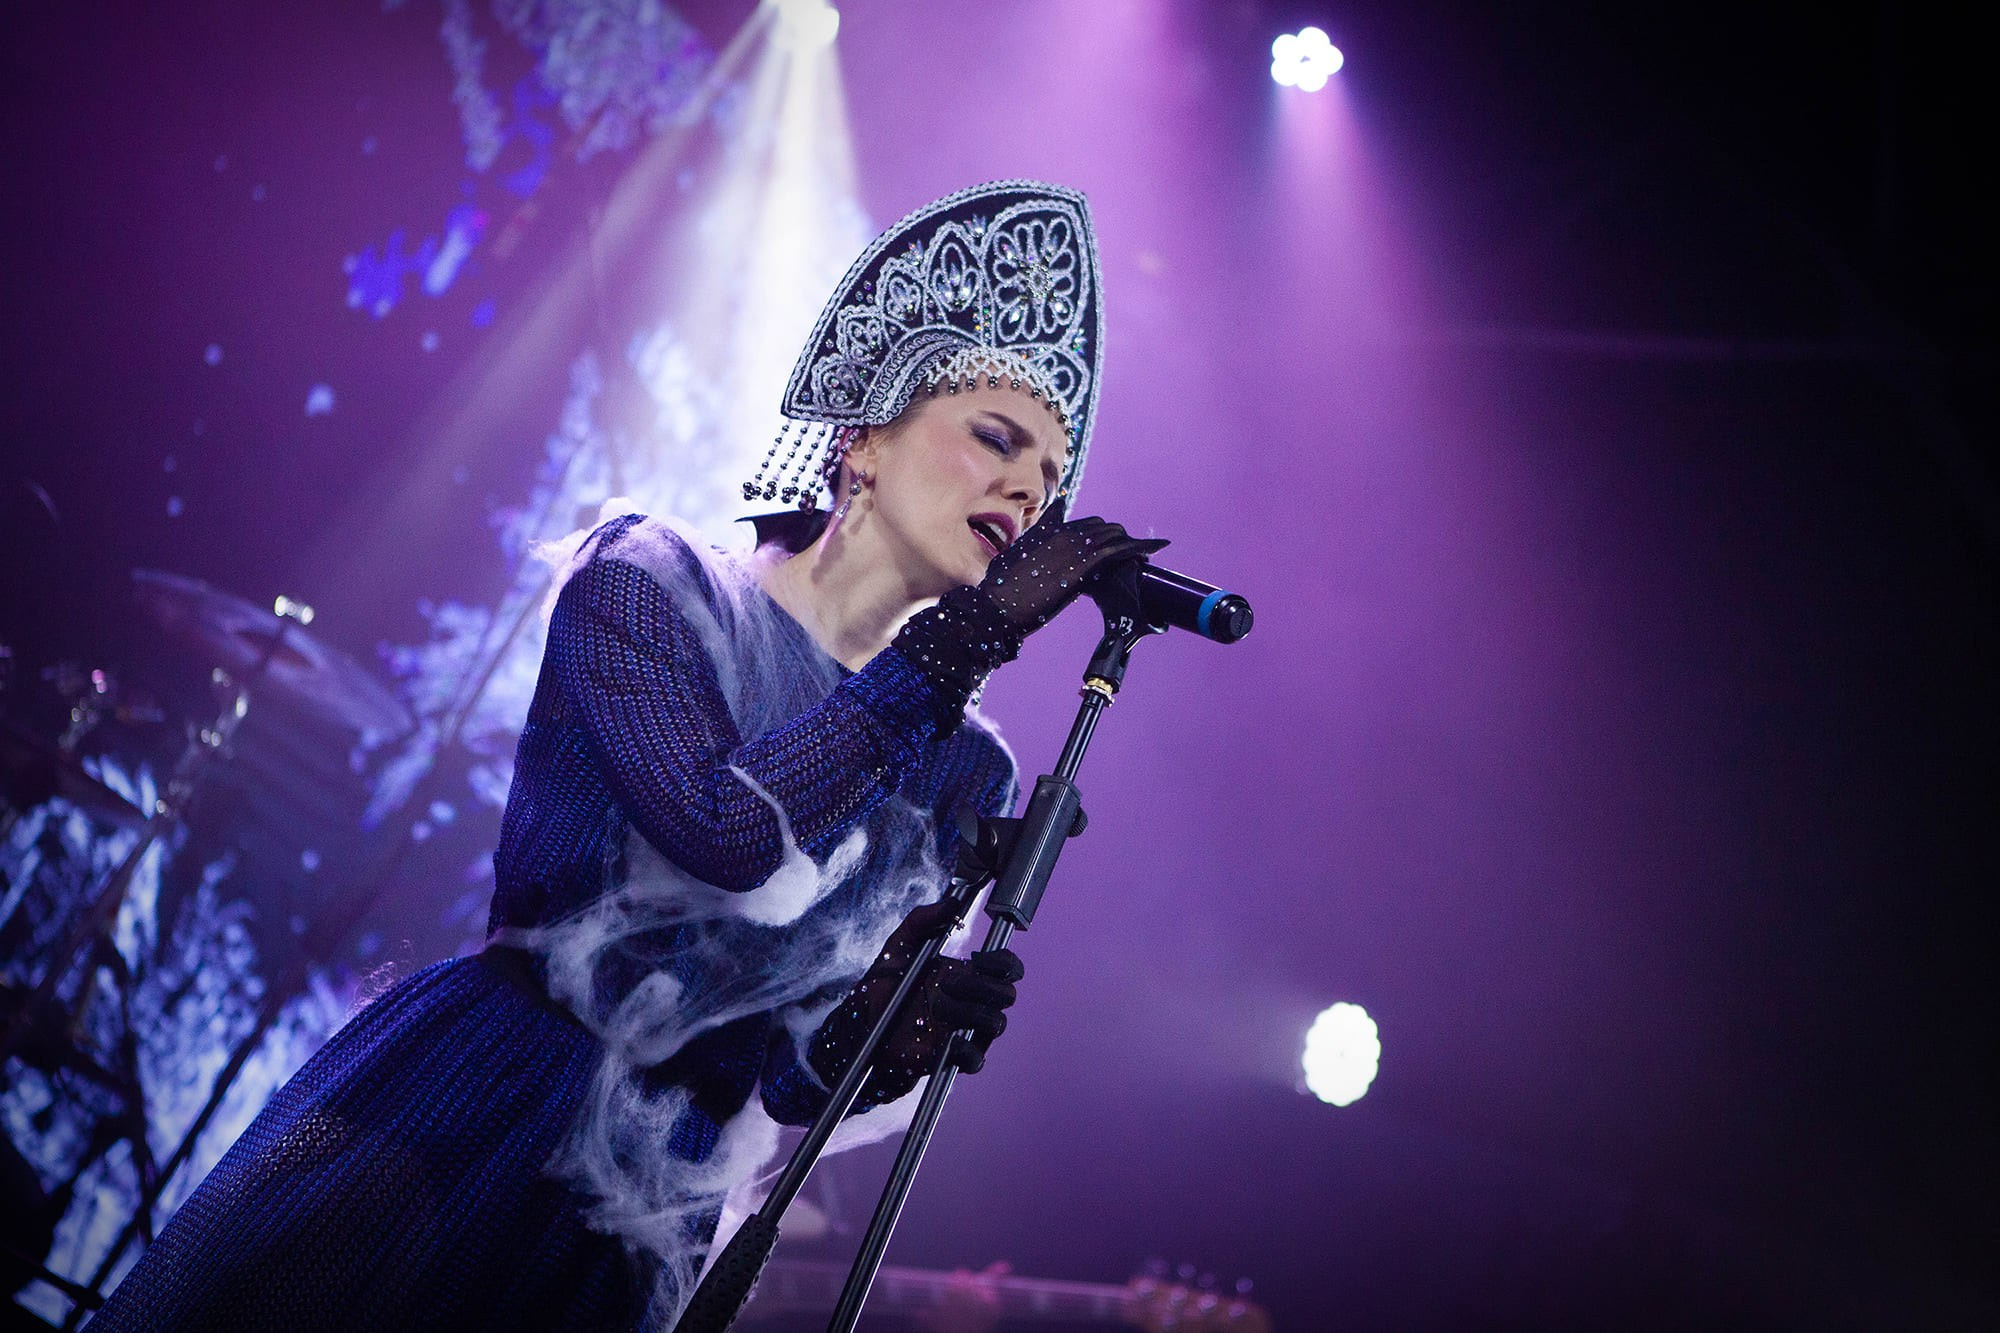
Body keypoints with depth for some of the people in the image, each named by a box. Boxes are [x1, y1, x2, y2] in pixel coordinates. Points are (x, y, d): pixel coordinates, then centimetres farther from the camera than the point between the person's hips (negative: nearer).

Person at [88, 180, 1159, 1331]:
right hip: (454, 1143, -3)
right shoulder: (650, 583, -4)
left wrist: (883, 1036, -19)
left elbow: (795, 1079, 6)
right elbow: (724, 824, -22)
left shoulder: (962, 773, 7)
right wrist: (970, 632, -17)